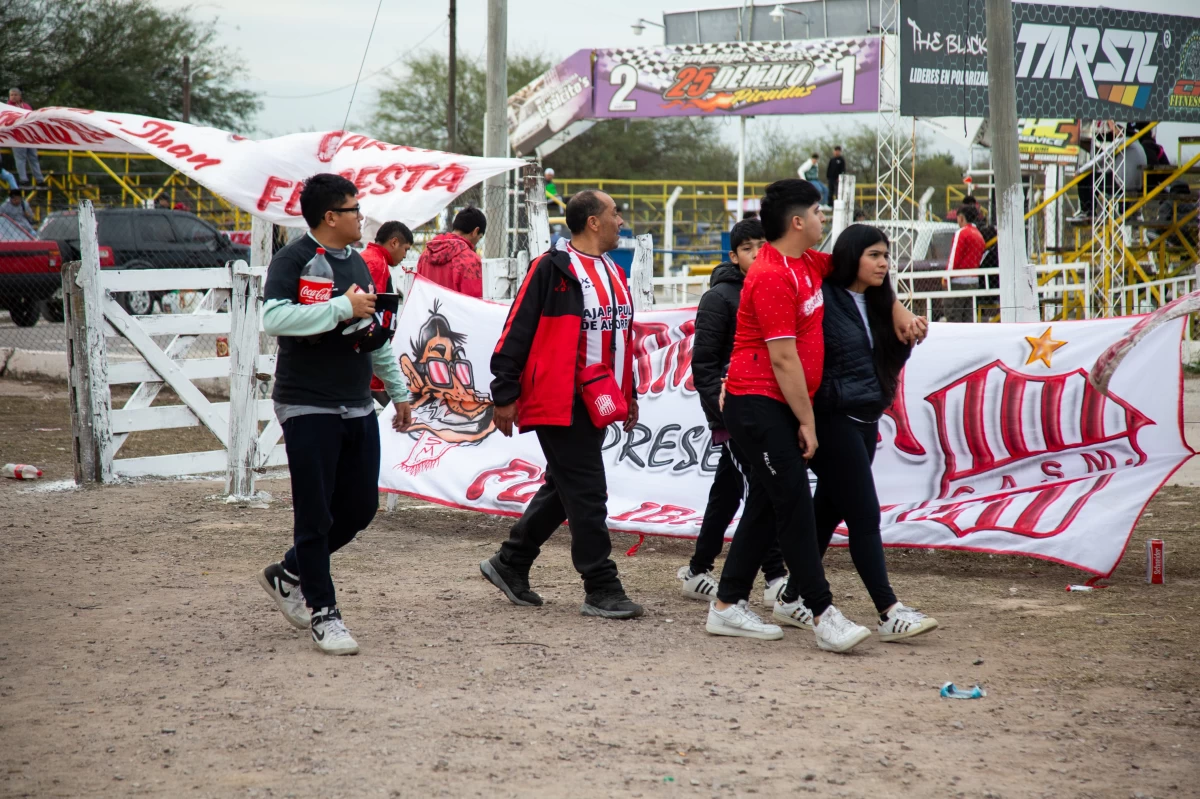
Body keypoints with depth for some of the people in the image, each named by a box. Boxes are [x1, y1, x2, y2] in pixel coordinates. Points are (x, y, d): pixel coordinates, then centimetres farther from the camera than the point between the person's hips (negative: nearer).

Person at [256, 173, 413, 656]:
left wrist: (398, 390, 25)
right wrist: (342, 307, -23)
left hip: (358, 407, 8)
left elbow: (377, 335, 25)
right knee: (316, 514, -2)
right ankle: (322, 614, 7)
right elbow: (273, 318, -26)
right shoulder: (293, 261, -9)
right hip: (308, 408, -8)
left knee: (360, 508, 9)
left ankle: (288, 575, 28)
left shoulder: (356, 263, 16)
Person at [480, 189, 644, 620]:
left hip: (596, 404, 9)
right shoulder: (552, 269, -10)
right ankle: (601, 590, -1)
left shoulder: (613, 274, 16)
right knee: (586, 494, -6)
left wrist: (629, 394, 25)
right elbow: (516, 333, -11)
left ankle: (509, 564, 28)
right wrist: (504, 395, -12)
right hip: (559, 403, -9)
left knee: (563, 491, 15)